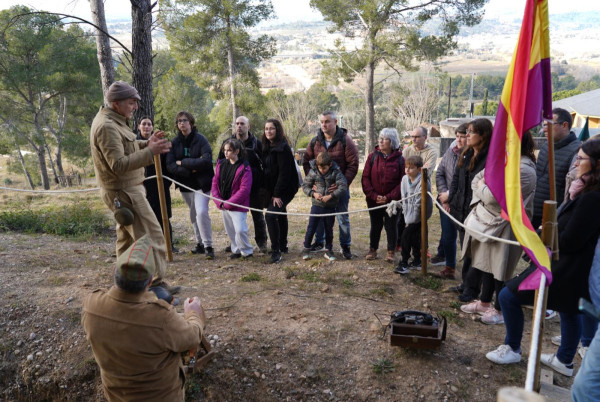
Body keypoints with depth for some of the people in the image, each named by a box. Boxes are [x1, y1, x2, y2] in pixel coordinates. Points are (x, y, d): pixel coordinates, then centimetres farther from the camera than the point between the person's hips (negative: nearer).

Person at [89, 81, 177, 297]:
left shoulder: (113, 121, 11)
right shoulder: (107, 127, -22)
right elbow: (119, 164, -28)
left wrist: (147, 143, 5)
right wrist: (150, 152, -34)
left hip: (124, 190, 11)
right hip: (124, 192, -11)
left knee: (126, 236, 19)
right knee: (152, 235, -8)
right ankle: (157, 283, -2)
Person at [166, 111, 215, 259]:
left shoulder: (200, 139, -9)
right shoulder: (175, 142, 3)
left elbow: (206, 160, -23)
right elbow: (170, 165, -6)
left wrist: (182, 162, -17)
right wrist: (190, 170, -18)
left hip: (201, 183, -5)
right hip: (185, 185, 5)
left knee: (201, 212, -18)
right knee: (193, 215, 13)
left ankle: (208, 246, -8)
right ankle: (200, 244, 26)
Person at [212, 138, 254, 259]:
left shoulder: (244, 167, -13)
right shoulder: (221, 164, 6)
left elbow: (244, 189, -17)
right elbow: (215, 183, 8)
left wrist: (228, 203, -16)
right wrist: (219, 201, -5)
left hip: (237, 205, -6)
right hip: (223, 205, 6)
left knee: (240, 229, -13)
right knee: (229, 230, 14)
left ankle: (246, 251, 8)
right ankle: (236, 250, 30)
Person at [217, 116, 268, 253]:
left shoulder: (256, 143, 0)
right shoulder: (228, 143, 4)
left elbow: (264, 164, 3)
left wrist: (262, 183, -5)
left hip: (254, 186, -1)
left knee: (257, 214, 6)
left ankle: (261, 241, 17)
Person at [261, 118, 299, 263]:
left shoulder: (282, 148, -17)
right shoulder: (267, 147, 10)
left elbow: (284, 173, -21)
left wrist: (277, 194, -22)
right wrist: (267, 190, 7)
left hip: (285, 188, -9)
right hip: (273, 189, 9)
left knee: (271, 215, -21)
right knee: (281, 215, 20)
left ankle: (276, 251, -14)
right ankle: (283, 245, 36)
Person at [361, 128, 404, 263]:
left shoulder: (400, 159, -5)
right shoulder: (372, 156, -1)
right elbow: (365, 177, -3)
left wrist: (389, 197, -15)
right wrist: (373, 195, -12)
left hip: (392, 201, -1)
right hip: (374, 200, 2)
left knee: (391, 226, 7)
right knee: (375, 225, 13)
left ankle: (391, 252, 22)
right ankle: (372, 249, 28)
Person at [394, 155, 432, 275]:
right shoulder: (405, 179, 1)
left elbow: (418, 204, -21)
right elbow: (404, 199, 5)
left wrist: (411, 220, -16)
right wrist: (406, 216, -1)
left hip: (420, 215, -7)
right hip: (410, 215, 7)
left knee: (406, 235, -13)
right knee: (414, 238, 15)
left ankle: (404, 264, -6)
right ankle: (417, 261, 29)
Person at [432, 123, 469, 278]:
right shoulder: (451, 151, 3)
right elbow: (439, 173, 7)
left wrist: (450, 194, -13)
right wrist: (443, 195, -3)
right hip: (447, 202, 5)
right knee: (448, 236, 14)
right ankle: (449, 267, 35)